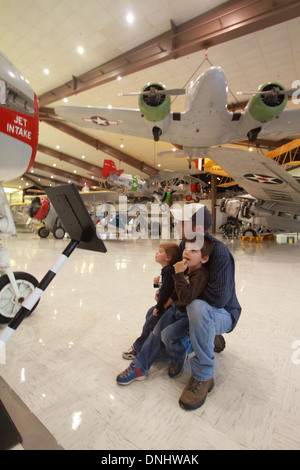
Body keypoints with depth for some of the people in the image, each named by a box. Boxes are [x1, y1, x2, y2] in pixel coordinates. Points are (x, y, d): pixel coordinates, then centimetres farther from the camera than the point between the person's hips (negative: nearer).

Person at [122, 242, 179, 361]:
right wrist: (157, 282, -6)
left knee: (149, 325, -1)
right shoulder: (165, 269, 5)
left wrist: (158, 307, -20)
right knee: (149, 314, 22)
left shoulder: (169, 271, -27)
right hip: (162, 302, 10)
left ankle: (137, 348, 18)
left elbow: (166, 290, -29)